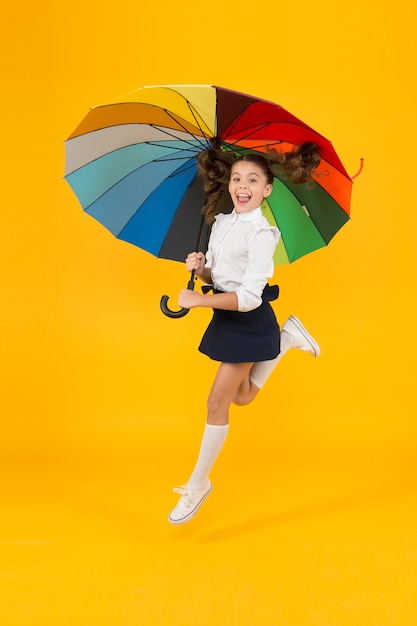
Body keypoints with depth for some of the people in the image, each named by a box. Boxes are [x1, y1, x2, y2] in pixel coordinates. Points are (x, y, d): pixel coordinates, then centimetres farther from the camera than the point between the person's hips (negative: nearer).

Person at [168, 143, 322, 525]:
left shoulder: (262, 233, -18)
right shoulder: (221, 223, 5)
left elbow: (250, 296, -25)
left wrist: (198, 300, -26)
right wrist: (199, 268, -9)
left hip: (249, 321, -8)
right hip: (225, 317, 8)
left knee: (217, 402, -2)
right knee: (241, 397, 19)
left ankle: (198, 484, 12)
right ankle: (288, 338, 33)